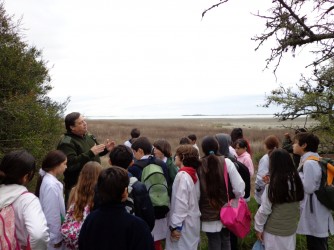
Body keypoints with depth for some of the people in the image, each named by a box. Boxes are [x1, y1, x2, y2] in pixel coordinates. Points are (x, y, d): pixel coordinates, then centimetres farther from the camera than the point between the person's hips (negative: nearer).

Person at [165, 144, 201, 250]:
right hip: (193, 221, 8)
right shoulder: (193, 174, 6)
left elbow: (181, 203, -23)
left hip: (184, 223, -8)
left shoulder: (182, 175, -19)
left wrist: (175, 226, -17)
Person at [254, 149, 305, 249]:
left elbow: (264, 210, -15)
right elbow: (298, 206, 2)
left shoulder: (272, 185, -22)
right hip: (291, 228, 5)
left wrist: (258, 227, -5)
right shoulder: (296, 181, -8)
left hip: (274, 230, -4)